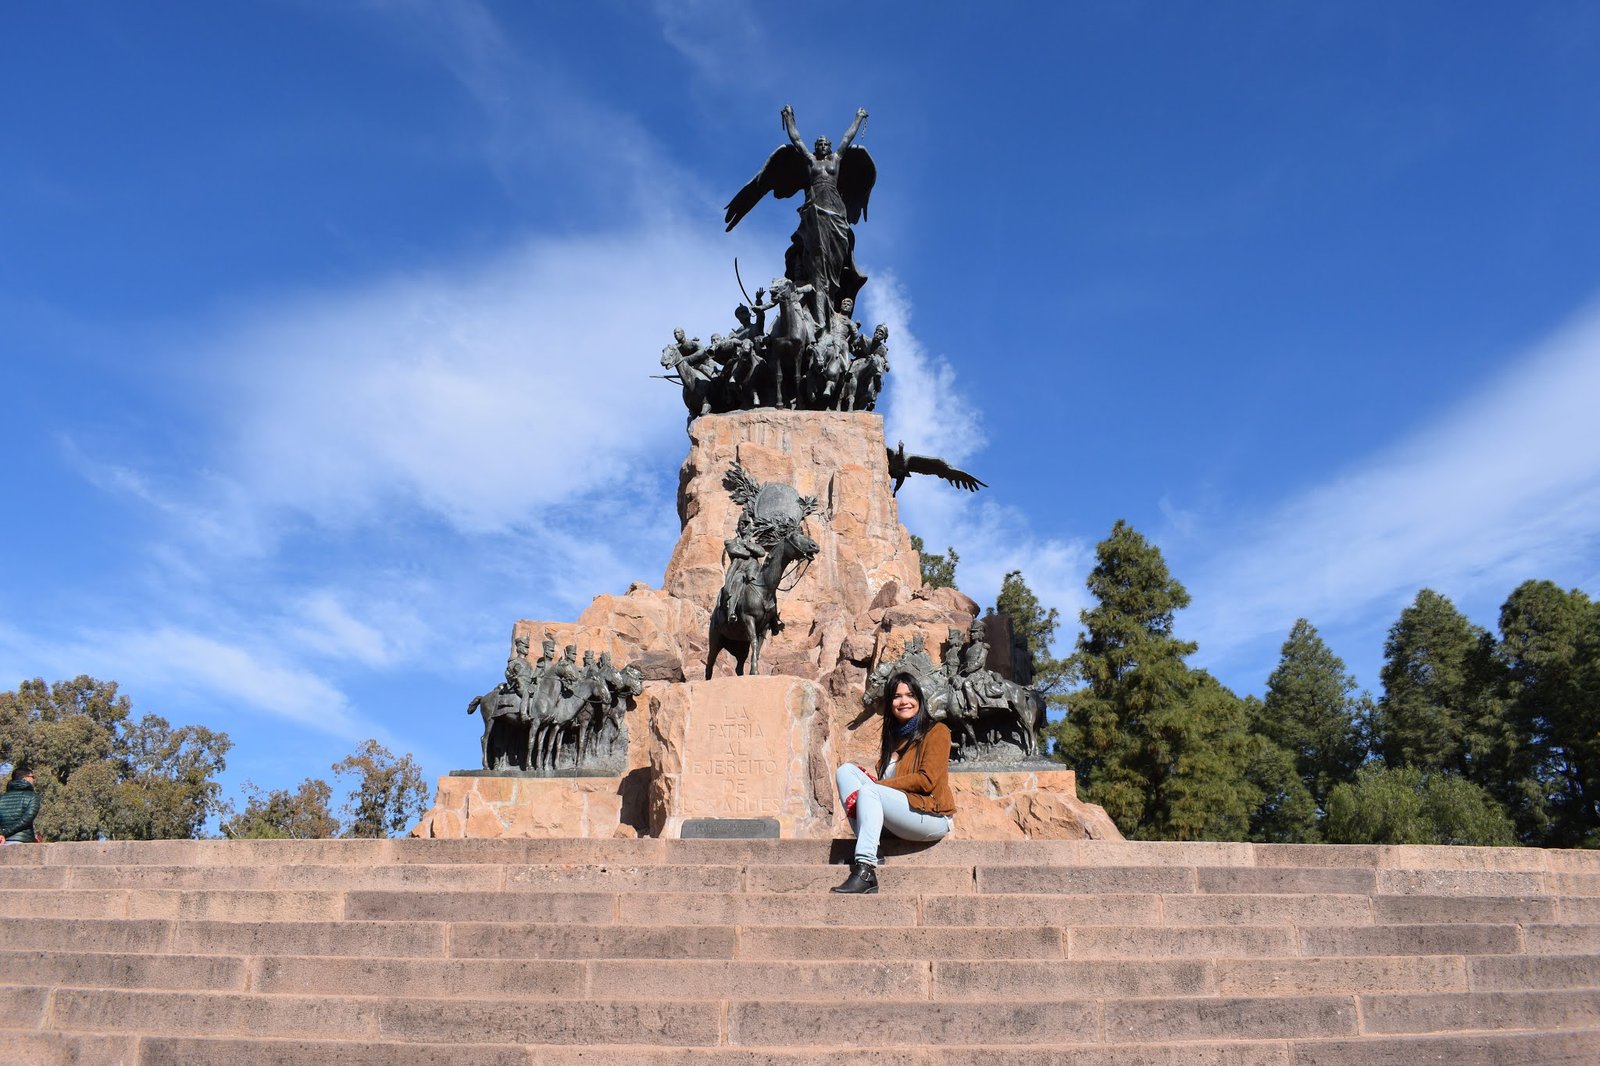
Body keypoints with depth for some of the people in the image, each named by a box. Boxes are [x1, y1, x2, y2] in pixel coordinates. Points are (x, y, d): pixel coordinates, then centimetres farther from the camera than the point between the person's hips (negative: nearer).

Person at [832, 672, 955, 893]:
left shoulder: (936, 731, 1)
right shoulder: (894, 737, 20)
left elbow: (927, 780, -12)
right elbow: (885, 781, 16)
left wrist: (880, 785, -12)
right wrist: (873, 784, -7)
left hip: (931, 816, -7)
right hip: (898, 822, 7)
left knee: (868, 791, -28)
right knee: (846, 770, -7)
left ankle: (866, 872, -38)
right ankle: (867, 851, -21)